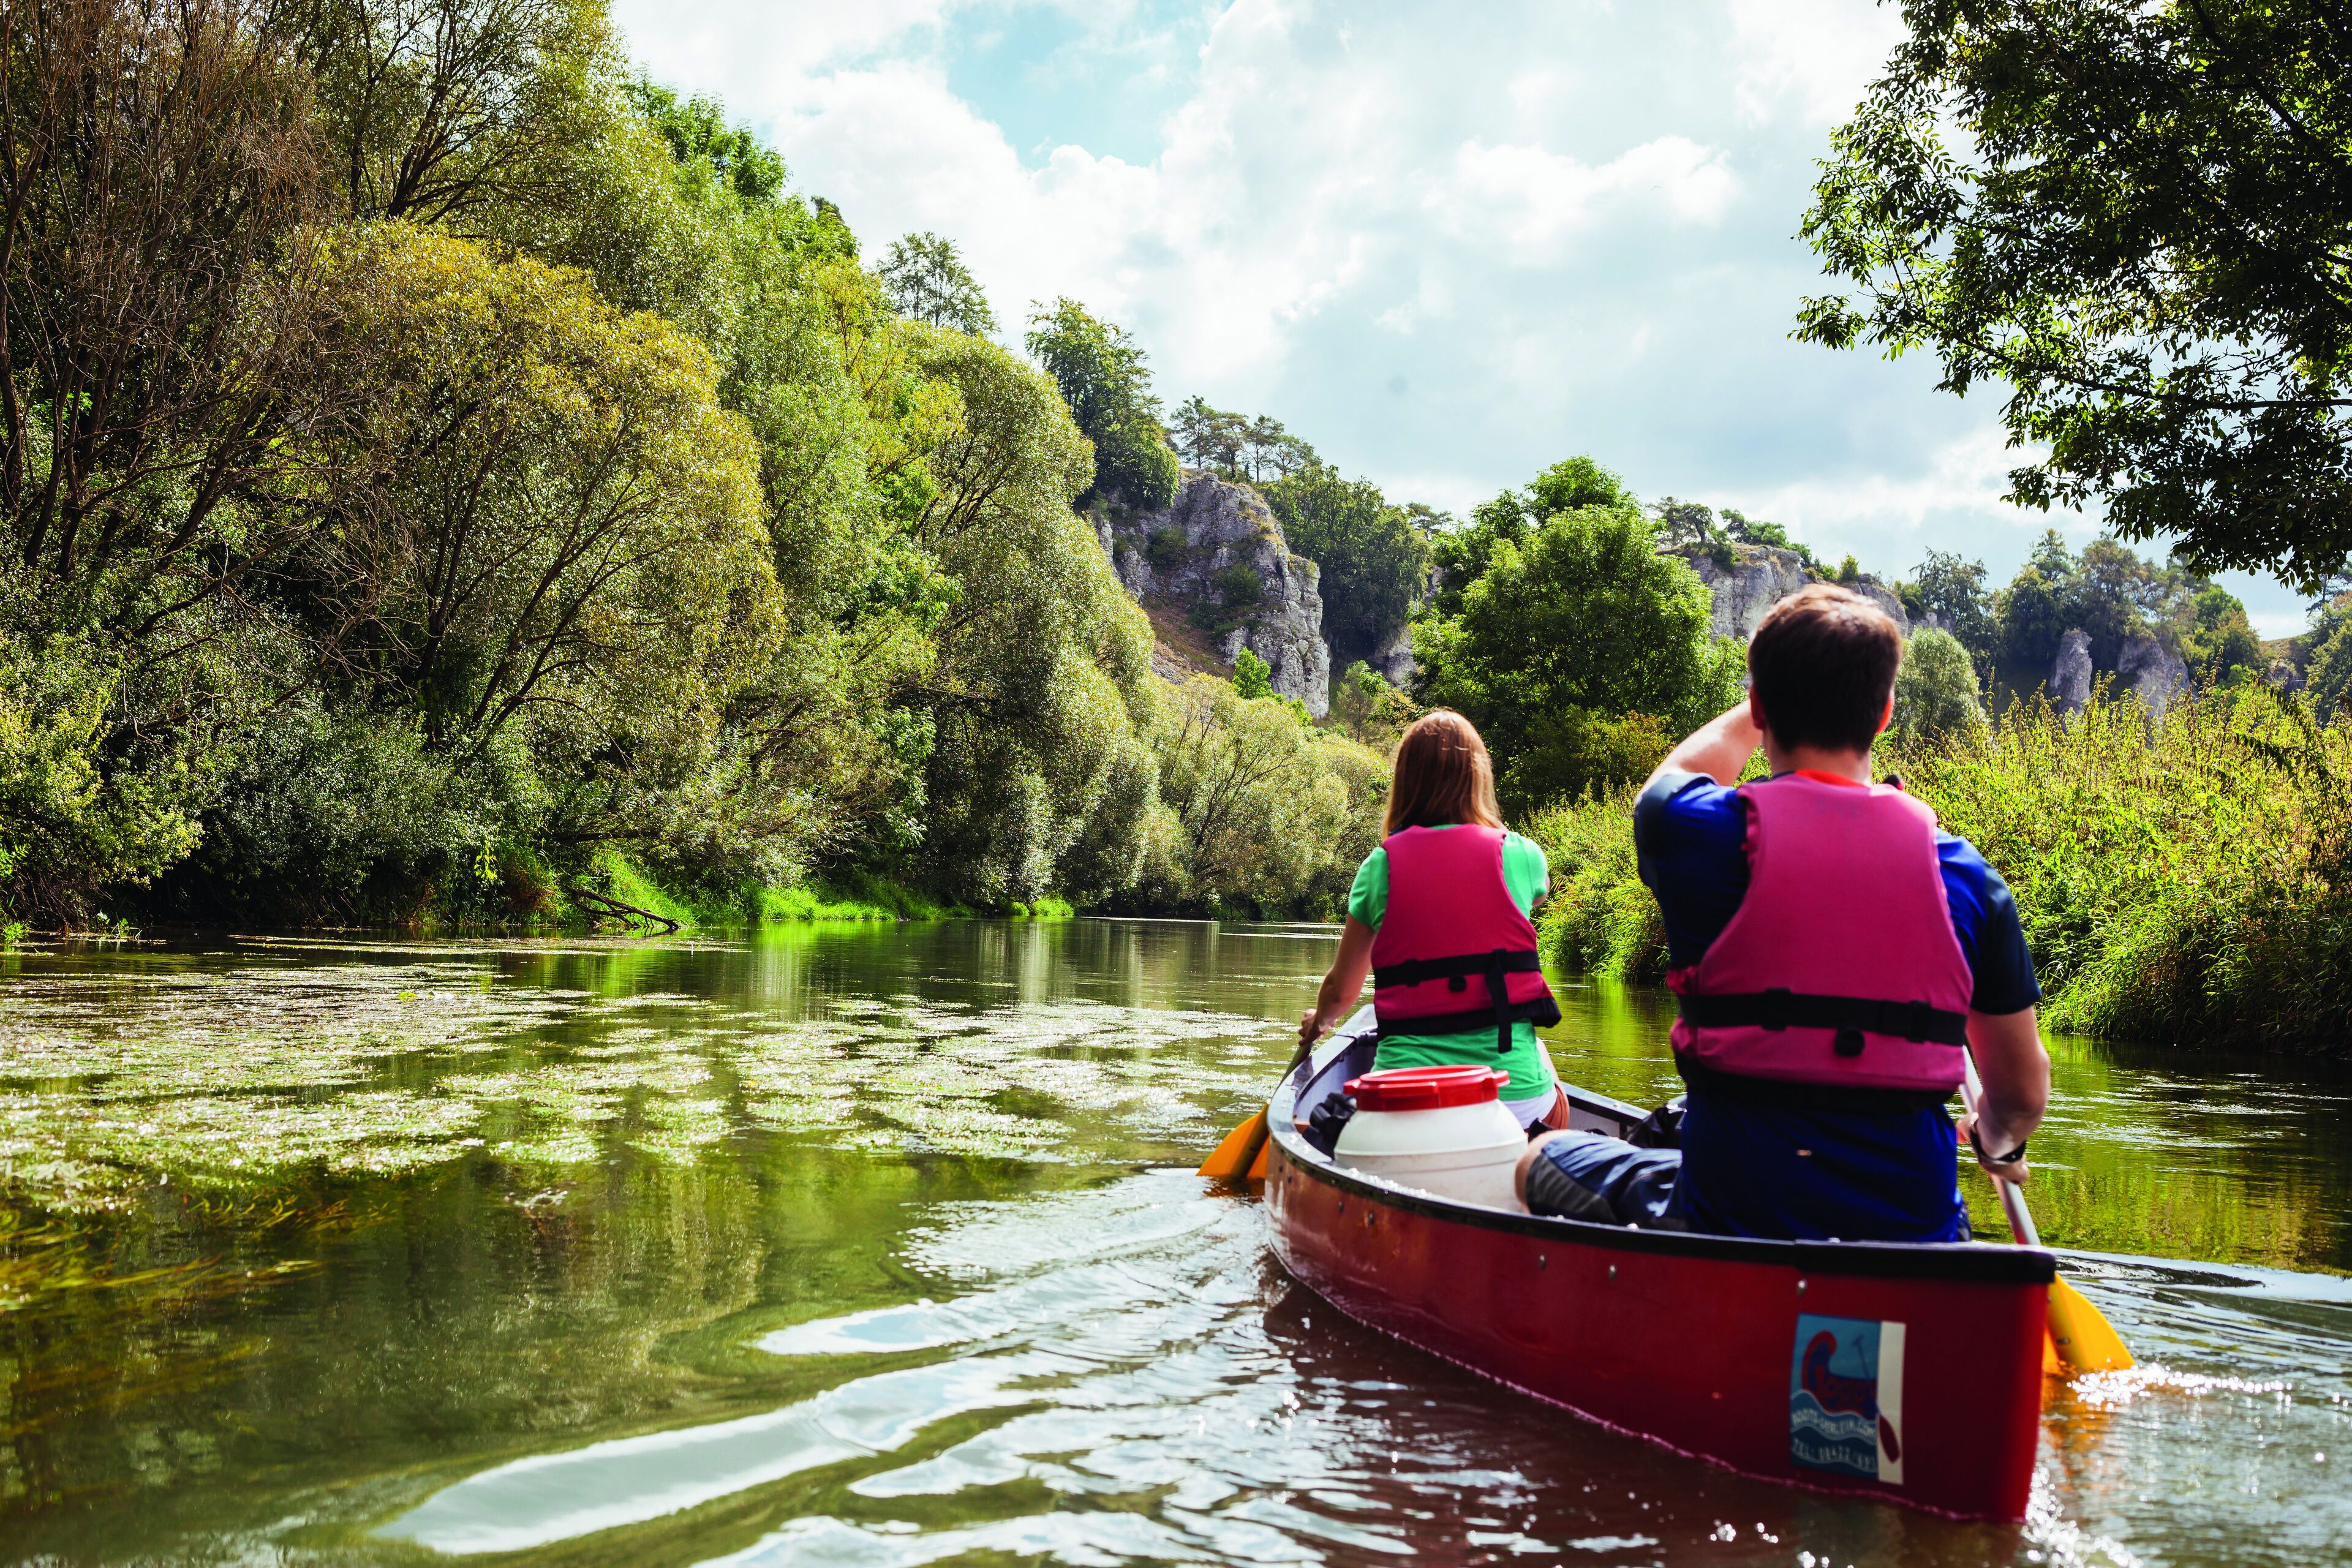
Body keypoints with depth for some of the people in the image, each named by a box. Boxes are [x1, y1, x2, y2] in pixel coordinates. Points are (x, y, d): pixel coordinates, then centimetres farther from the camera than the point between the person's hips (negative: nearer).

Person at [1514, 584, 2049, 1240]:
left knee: (1544, 1160, 22)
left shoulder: (1699, 834, -10)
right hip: (1918, 1231, 3)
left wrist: (1778, 697, 36)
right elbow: (2024, 1092, 6)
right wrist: (1997, 1141, 29)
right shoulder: (1964, 873, -4)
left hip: (1732, 1223, -3)